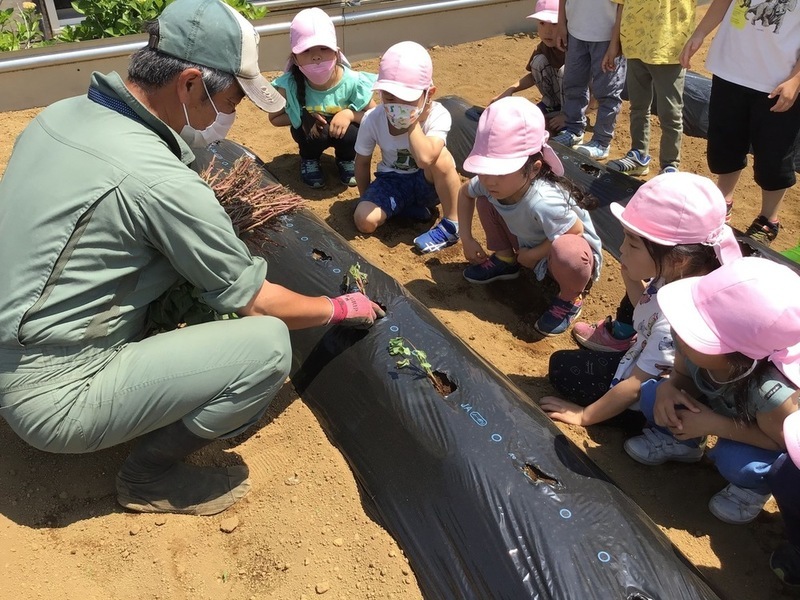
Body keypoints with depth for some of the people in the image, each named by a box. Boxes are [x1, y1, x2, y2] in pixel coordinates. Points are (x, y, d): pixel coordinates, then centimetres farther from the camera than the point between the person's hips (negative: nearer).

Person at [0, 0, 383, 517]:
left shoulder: (61, 114, -1)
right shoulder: (158, 179, -26)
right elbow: (255, 302, -15)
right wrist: (341, 309, 1)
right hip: (55, 398, -9)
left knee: (188, 252, 13)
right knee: (268, 346, -17)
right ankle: (151, 474, 4)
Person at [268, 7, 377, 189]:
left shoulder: (352, 81, -28)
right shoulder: (290, 85, -27)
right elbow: (275, 118, -9)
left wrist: (350, 114, -32)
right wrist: (303, 117, -27)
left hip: (343, 130, 0)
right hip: (311, 133, 0)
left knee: (351, 133, -30)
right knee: (313, 130, -31)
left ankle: (347, 159, 7)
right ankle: (309, 159, 5)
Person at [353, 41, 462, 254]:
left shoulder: (438, 116, -26)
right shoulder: (372, 119, -17)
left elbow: (425, 158, -45)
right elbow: (362, 162, 0)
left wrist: (413, 121, -34)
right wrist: (367, 200, 5)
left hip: (428, 183, -2)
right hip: (392, 181, 2)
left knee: (440, 157, -36)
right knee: (364, 220, -24)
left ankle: (451, 225, -18)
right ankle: (408, 207, 2)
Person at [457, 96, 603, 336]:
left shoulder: (543, 202, -42)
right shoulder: (489, 184, -20)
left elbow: (576, 232, -30)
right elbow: (464, 193, 2)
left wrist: (533, 255, -22)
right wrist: (466, 238, -4)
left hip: (574, 252, -6)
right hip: (528, 244, 6)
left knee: (566, 251, -44)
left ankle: (570, 299, -8)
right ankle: (505, 261, 16)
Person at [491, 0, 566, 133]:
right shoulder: (543, 47, -12)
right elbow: (534, 75, 3)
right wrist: (509, 90, -14)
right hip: (559, 95, 5)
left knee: (564, 70, -33)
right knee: (539, 61, -18)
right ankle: (551, 103, 3)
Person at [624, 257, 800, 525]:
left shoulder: (772, 393, -44)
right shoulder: (694, 341, -30)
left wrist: (714, 425, -33)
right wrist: (669, 387, -31)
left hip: (778, 450, -4)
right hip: (718, 408, 5)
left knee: (736, 462, -32)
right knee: (653, 395, -15)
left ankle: (754, 488, 4)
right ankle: (680, 441, 16)